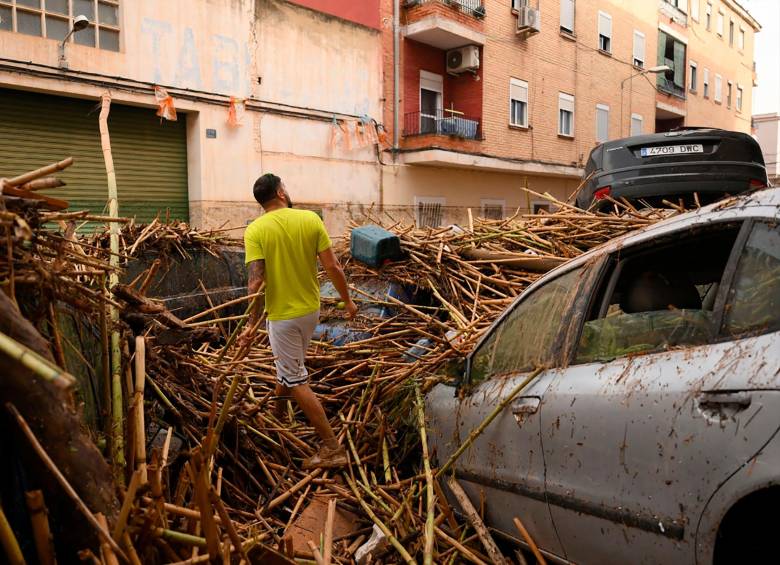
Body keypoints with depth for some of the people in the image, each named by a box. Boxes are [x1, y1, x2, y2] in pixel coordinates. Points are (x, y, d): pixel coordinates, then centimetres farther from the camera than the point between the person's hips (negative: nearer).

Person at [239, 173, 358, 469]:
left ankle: (332, 448, 6)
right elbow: (333, 267, -8)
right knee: (290, 363, 29)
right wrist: (347, 300, 5)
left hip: (282, 314, -4)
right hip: (311, 309, 5)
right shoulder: (311, 219, -7)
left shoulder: (255, 230, -14)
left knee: (297, 381, 5)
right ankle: (277, 409, 54)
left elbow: (256, 280, -20)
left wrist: (252, 324, -12)